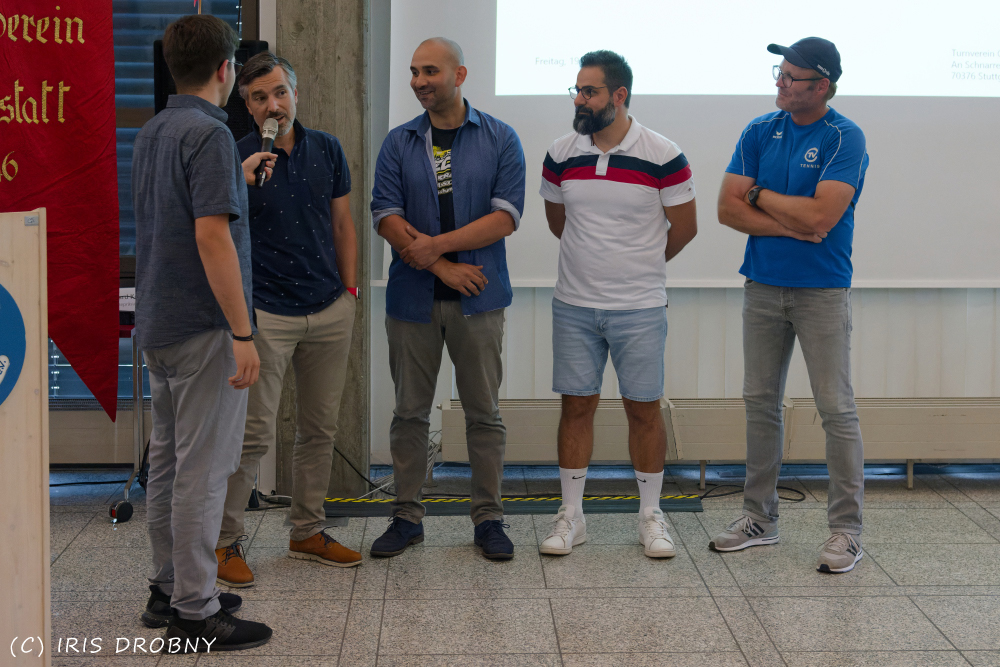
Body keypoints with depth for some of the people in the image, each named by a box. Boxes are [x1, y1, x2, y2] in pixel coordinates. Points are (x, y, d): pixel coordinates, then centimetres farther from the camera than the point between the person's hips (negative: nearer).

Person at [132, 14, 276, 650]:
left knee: (170, 459, 16)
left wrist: (238, 178, 32)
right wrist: (242, 334, -22)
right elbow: (212, 236, -24)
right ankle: (195, 613, 1)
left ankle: (169, 588, 26)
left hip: (159, 323, 10)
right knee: (203, 467, -4)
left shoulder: (152, 133, 11)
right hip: (203, 324, -9)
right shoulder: (209, 133, -17)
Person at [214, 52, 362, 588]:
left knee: (320, 427, 11)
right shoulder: (237, 158, -5)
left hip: (330, 309, 5)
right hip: (266, 313, -5)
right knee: (255, 432, -5)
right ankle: (226, 540, 7)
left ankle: (308, 532, 24)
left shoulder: (326, 150, 9)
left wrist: (350, 290, 11)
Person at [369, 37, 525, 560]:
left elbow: (506, 216, -8)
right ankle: (406, 517, 17)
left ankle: (488, 518, 15)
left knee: (484, 413, 4)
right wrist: (444, 267, -12)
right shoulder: (398, 144, 6)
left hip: (477, 299, -1)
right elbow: (386, 217, -3)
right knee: (410, 412, 7)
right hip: (412, 297, 2)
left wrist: (436, 244, -14)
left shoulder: (500, 140, 1)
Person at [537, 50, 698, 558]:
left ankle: (650, 516, 18)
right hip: (573, 306, 3)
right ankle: (570, 515, 16)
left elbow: (684, 227, 1)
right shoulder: (560, 155, 1)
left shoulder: (663, 156, -9)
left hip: (640, 307, -2)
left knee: (644, 408, 4)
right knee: (576, 404, 6)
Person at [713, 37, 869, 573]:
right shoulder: (760, 132, 6)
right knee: (760, 402, 10)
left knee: (836, 408, -4)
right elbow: (727, 209, -1)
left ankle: (847, 530, 4)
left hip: (823, 291, -5)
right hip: (763, 286, 5)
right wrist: (792, 224, -11)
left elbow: (821, 215, -20)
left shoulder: (845, 138, -9)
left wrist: (760, 195, -6)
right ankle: (759, 518, 21)